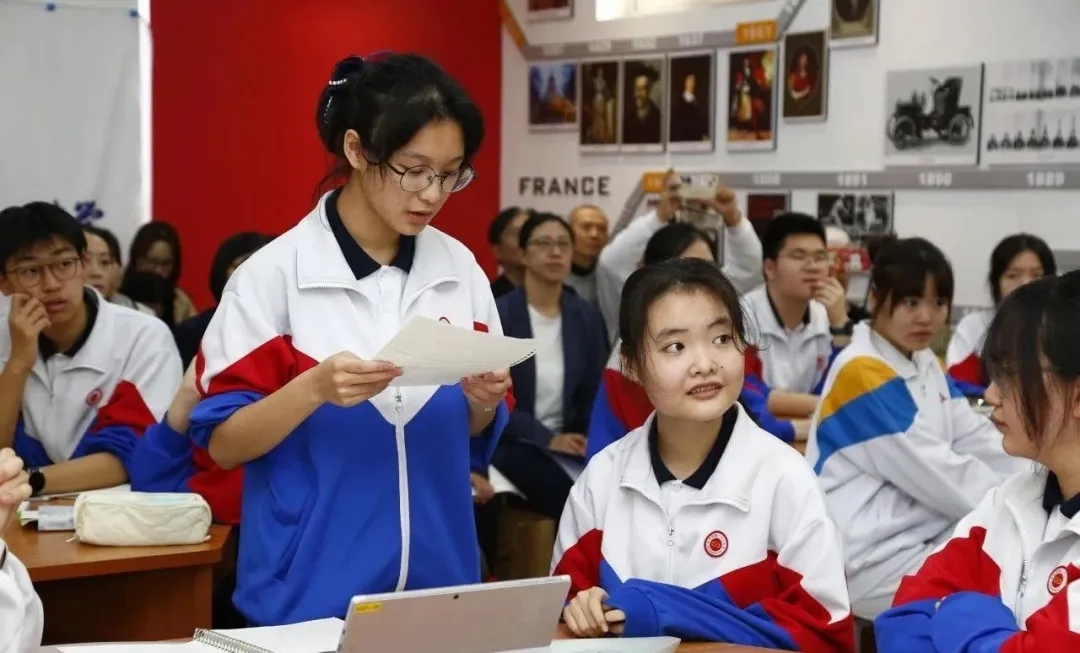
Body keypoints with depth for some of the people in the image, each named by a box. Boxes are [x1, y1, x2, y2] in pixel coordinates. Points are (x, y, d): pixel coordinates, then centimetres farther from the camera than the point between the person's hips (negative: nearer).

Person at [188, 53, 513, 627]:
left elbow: (475, 440, 9)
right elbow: (222, 443, -9)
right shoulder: (274, 274, -11)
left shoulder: (460, 270, 1)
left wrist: (483, 403, -12)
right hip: (311, 591, -4)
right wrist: (315, 388, -25)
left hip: (438, 579, 4)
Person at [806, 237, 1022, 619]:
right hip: (869, 557, -9)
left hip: (925, 533, 9)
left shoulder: (926, 365, 12)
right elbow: (936, 473, -18)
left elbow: (979, 441, 8)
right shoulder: (862, 373, -17)